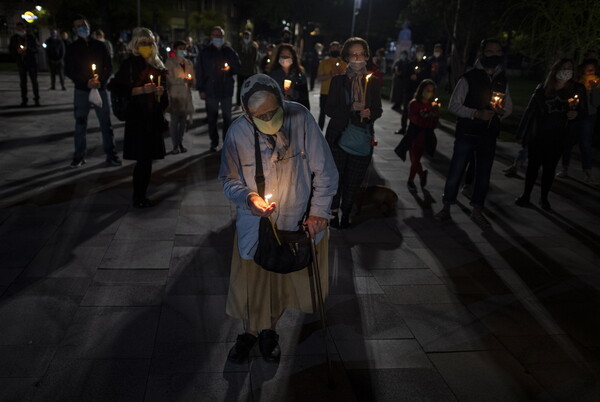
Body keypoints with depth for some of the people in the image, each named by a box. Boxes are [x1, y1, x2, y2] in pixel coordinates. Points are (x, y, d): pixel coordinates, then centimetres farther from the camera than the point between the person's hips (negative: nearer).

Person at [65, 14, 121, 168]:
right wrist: (86, 83, -12)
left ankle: (111, 154, 8)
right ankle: (79, 156, 12)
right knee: (80, 124, 4)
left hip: (100, 89, 0)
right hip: (81, 91, 0)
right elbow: (69, 71, 3)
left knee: (106, 123, 0)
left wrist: (101, 81, -11)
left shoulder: (99, 45, 8)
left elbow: (109, 67, 7)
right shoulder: (72, 48, 6)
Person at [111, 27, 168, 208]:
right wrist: (142, 90, -18)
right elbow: (118, 88, -9)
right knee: (143, 157, -8)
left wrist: (161, 92, 2)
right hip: (137, 117, -5)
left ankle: (140, 194, 19)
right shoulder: (129, 64, -3)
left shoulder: (157, 65, 15)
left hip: (154, 117, 5)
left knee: (147, 157, 6)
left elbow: (162, 88, 25)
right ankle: (139, 197, 4)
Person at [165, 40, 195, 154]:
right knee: (174, 121, -4)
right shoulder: (170, 62, 1)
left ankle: (180, 143, 16)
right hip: (175, 95, -4)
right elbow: (170, 79, -7)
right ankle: (175, 145, 1)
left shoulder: (189, 63, 16)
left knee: (183, 120, 5)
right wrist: (184, 80, -13)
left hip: (186, 95, 4)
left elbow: (193, 80, 16)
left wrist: (191, 82, -6)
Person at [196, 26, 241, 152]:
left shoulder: (229, 51, 6)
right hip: (210, 90, -1)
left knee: (227, 117, 7)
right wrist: (201, 89, -4)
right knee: (212, 118, 4)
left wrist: (229, 69, -12)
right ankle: (214, 142, 14)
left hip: (226, 89, 1)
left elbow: (237, 67, 11)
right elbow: (199, 71, 2)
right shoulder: (205, 52, 3)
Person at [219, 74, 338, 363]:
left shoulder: (301, 119, -19)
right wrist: (248, 196, -25)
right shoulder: (237, 132, -16)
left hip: (298, 220, 0)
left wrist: (319, 211, -10)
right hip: (255, 221, 1)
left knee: (280, 279, 16)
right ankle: (252, 330, 41)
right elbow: (229, 180, -4)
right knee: (252, 279, 13)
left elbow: (324, 170, -11)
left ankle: (267, 329, 43)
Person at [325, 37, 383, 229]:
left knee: (354, 179, 5)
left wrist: (369, 113, -14)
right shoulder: (338, 80, 2)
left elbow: (378, 110, 9)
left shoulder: (373, 82, 6)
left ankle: (346, 212, 24)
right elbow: (329, 109, -3)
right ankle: (334, 211, 22)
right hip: (338, 135, -1)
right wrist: (351, 108, -17)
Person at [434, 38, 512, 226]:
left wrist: (501, 110, -9)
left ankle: (476, 211, 25)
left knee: (483, 175, 11)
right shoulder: (469, 78, -6)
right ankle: (446, 208, 17)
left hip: (489, 135, 5)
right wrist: (476, 114, -21)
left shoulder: (502, 80, 9)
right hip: (467, 133, -4)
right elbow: (453, 105, -9)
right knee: (455, 172, 1)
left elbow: (509, 107, 15)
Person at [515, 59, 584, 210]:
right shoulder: (542, 89, -3)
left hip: (557, 137, 1)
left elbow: (583, 110, 11)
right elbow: (530, 111, 1)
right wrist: (521, 134, 1)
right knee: (533, 165, 7)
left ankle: (544, 197, 22)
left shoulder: (577, 89, -1)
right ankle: (526, 195, 20)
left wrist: (575, 113, -14)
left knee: (550, 168, 7)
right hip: (537, 135, 0)